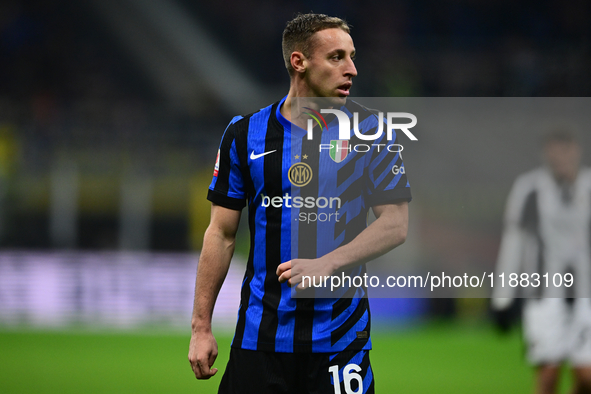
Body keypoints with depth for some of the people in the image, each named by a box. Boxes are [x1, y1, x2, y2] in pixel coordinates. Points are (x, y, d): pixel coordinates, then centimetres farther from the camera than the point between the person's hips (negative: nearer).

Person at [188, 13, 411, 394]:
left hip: (340, 335, -1)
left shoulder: (370, 131, -1)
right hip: (259, 334, 1)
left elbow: (396, 225, -3)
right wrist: (201, 326, 2)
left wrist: (327, 264, -17)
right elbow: (222, 234, 6)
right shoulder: (244, 134, 2)